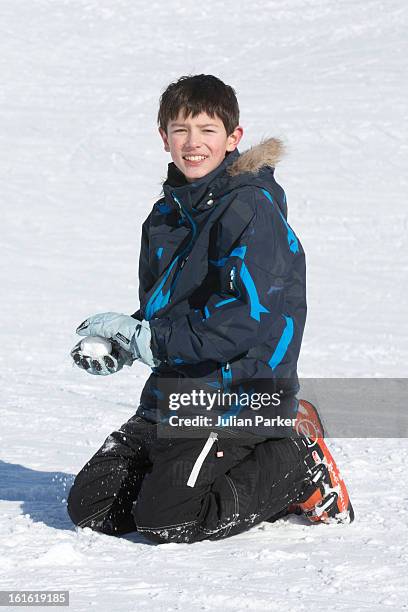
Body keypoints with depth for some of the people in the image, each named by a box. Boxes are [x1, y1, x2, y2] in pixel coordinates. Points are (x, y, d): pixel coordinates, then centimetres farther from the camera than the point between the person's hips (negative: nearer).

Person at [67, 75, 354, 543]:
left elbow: (248, 319, -23)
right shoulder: (166, 215, 13)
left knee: (164, 519, -21)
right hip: (173, 392, 8)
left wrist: (147, 339, -20)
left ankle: (297, 468, 0)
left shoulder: (252, 209, -13)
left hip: (239, 397, -8)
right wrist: (120, 346, -1)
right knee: (89, 507, 2)